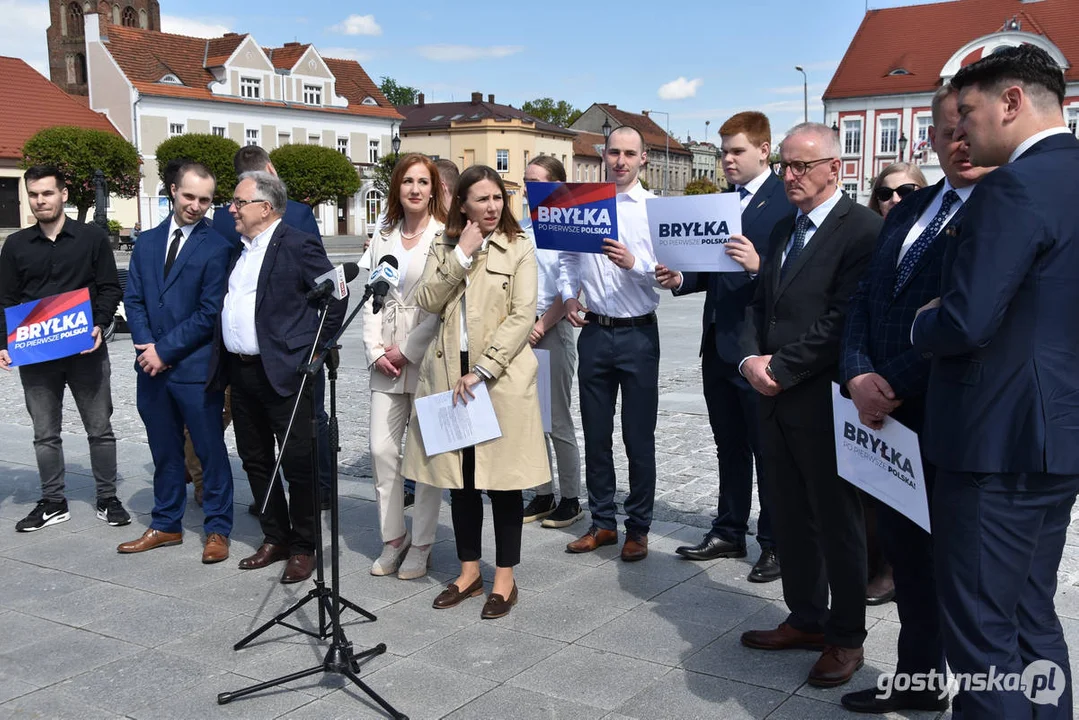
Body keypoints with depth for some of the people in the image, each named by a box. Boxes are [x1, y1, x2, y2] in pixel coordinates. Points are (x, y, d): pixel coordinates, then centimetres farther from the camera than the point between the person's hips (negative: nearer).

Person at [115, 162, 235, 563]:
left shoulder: (216, 248, -8)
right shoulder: (147, 243, 11)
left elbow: (209, 312, -12)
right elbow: (133, 299, 10)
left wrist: (165, 350, -13)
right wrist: (146, 347, -6)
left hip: (196, 368, -5)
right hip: (152, 366, 6)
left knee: (210, 451, 4)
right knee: (164, 452, 15)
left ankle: (218, 530, 15)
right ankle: (166, 525, 28)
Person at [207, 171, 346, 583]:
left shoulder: (297, 246, -9)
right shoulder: (239, 250, 15)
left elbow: (335, 298, -11)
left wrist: (315, 351, -9)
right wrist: (223, 357, 13)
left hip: (285, 372, -8)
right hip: (240, 371, 8)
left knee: (298, 464, -1)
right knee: (255, 461, 15)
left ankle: (303, 548, 11)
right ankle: (275, 539, 28)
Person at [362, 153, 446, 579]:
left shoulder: (446, 237, -5)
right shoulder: (383, 238, 14)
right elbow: (372, 299, 12)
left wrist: (408, 350, -11)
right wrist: (375, 350, 0)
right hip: (387, 363, 5)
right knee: (382, 449, 3)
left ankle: (421, 545, 14)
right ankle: (393, 540, 18)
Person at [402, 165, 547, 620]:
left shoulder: (519, 249, -1)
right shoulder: (443, 249, 11)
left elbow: (522, 317, -10)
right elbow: (427, 301, -3)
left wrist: (481, 370, -16)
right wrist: (461, 255, -10)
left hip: (501, 374, -4)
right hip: (450, 373, 4)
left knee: (502, 478, 2)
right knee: (459, 478, 10)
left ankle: (504, 579, 13)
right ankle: (469, 571, 24)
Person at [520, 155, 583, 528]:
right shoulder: (523, 231, 11)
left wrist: (542, 325, -13)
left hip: (552, 330, -6)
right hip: (522, 329, 6)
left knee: (558, 422, 0)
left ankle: (570, 499, 11)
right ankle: (543, 495, 20)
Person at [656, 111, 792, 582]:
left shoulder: (786, 202, -10)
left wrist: (759, 265, -33)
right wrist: (681, 279, -1)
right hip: (718, 343, 8)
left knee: (767, 447, 4)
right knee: (729, 445, 17)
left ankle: (775, 543, 16)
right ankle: (729, 532, 28)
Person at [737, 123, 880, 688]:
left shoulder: (863, 228, -12)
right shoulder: (785, 230, 15)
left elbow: (844, 320, -19)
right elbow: (760, 304, 16)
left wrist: (780, 368, -15)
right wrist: (751, 359, -3)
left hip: (825, 402, -8)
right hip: (777, 400, 8)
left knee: (837, 524, 5)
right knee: (790, 518, 15)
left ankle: (846, 638, 20)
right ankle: (806, 619, 31)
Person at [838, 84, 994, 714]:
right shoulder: (909, 211, 13)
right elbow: (865, 303, 10)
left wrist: (895, 387, -16)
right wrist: (859, 377, -6)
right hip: (890, 414, 8)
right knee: (905, 550, 19)